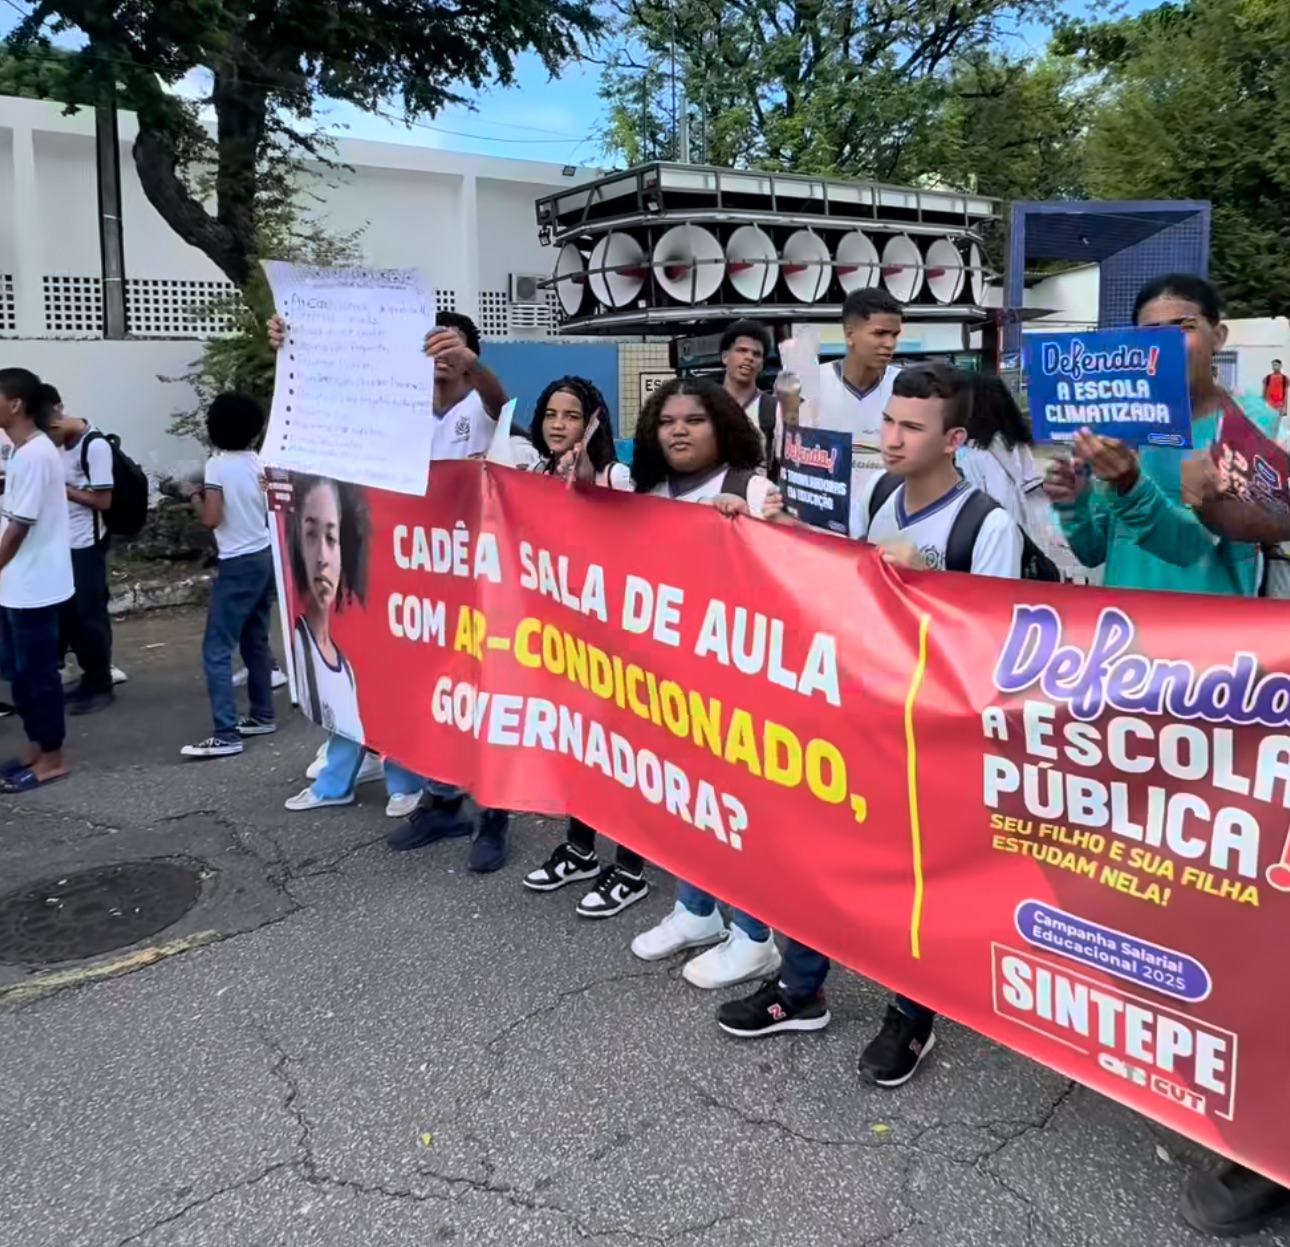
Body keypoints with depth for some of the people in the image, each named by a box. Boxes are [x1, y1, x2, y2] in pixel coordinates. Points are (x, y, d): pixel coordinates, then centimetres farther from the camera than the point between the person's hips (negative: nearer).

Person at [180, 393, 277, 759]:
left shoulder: (217, 465, -12)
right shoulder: (258, 461, 6)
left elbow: (211, 519, -16)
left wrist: (196, 495, 3)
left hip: (237, 564, -7)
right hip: (264, 557, 7)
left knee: (216, 650, -5)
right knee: (255, 641, 18)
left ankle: (226, 735, -9)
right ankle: (262, 715, 26)